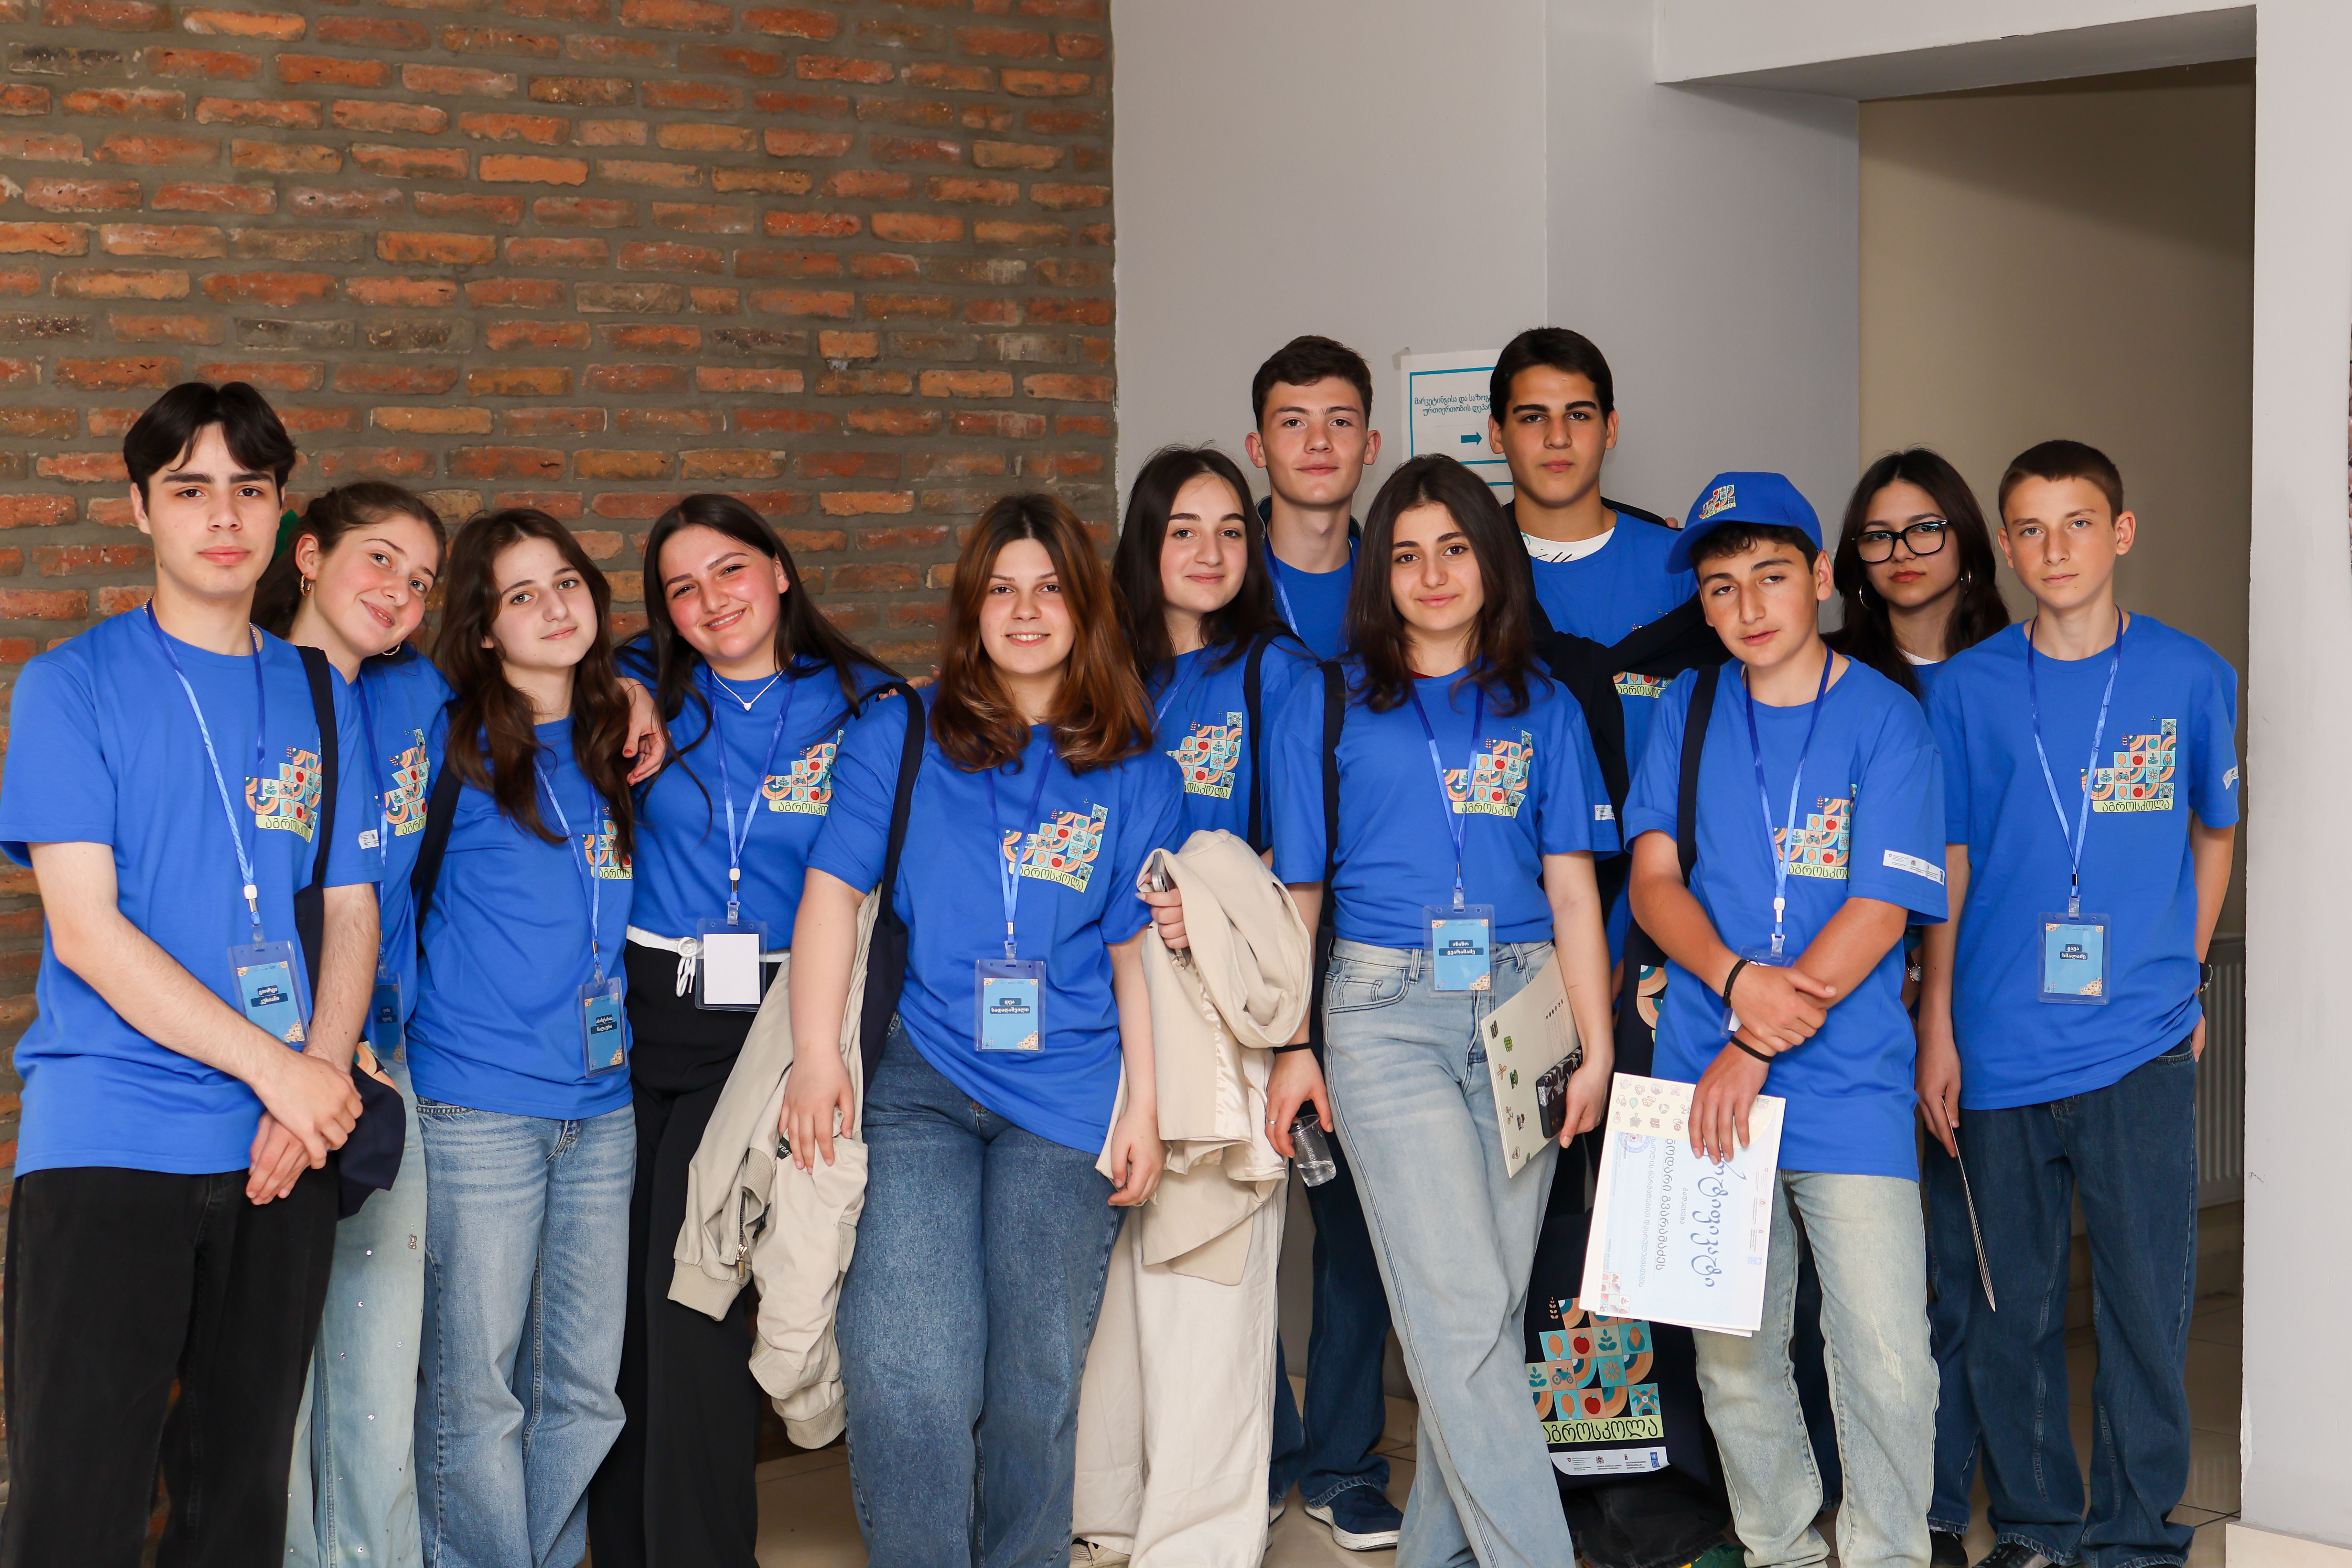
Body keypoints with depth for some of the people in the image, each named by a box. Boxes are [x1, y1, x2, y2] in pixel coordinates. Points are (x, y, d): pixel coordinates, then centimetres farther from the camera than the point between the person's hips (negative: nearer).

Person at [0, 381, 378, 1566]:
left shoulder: (321, 700, 13)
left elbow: (350, 915, 11)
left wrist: (317, 1086, -8)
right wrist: (276, 1069, -13)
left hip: (279, 1154, 4)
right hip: (107, 1145, -4)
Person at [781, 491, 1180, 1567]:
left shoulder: (1135, 775, 9)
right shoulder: (898, 740, 7)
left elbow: (1139, 951, 10)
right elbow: (833, 891, 2)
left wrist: (1145, 1105, 4)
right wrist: (817, 1056, -7)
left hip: (1069, 1095, 1)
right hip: (922, 1076, -1)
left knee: (1036, 1377, 4)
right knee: (905, 1366, -15)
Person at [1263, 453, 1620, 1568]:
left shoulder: (1541, 711, 13)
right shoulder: (1329, 706, 9)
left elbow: (1572, 888, 8)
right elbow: (1297, 892, 8)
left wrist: (1595, 1051, 0)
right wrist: (1290, 1045, 1)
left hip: (1519, 1006, 2)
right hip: (1386, 1013, -2)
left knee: (1487, 1307, 3)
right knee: (1462, 1308, -10)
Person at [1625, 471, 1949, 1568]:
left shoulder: (1886, 720, -2)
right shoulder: (1687, 714, 9)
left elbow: (1879, 913, -8)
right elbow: (1652, 879, 4)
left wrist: (1756, 1050, -13)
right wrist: (1734, 979, -16)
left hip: (1850, 1086, -3)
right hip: (1708, 1078, 3)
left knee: (1887, 1362, -8)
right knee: (1732, 1356, 8)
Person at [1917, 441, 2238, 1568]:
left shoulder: (2189, 676, 2)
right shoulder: (1970, 688, 2)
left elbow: (2213, 832, 16)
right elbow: (1947, 864, 6)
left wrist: (2181, 978, 8)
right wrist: (1937, 1029, 3)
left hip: (2141, 1050, -1)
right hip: (2001, 1052, 1)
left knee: (2147, 1303, 1)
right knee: (2011, 1311, 8)